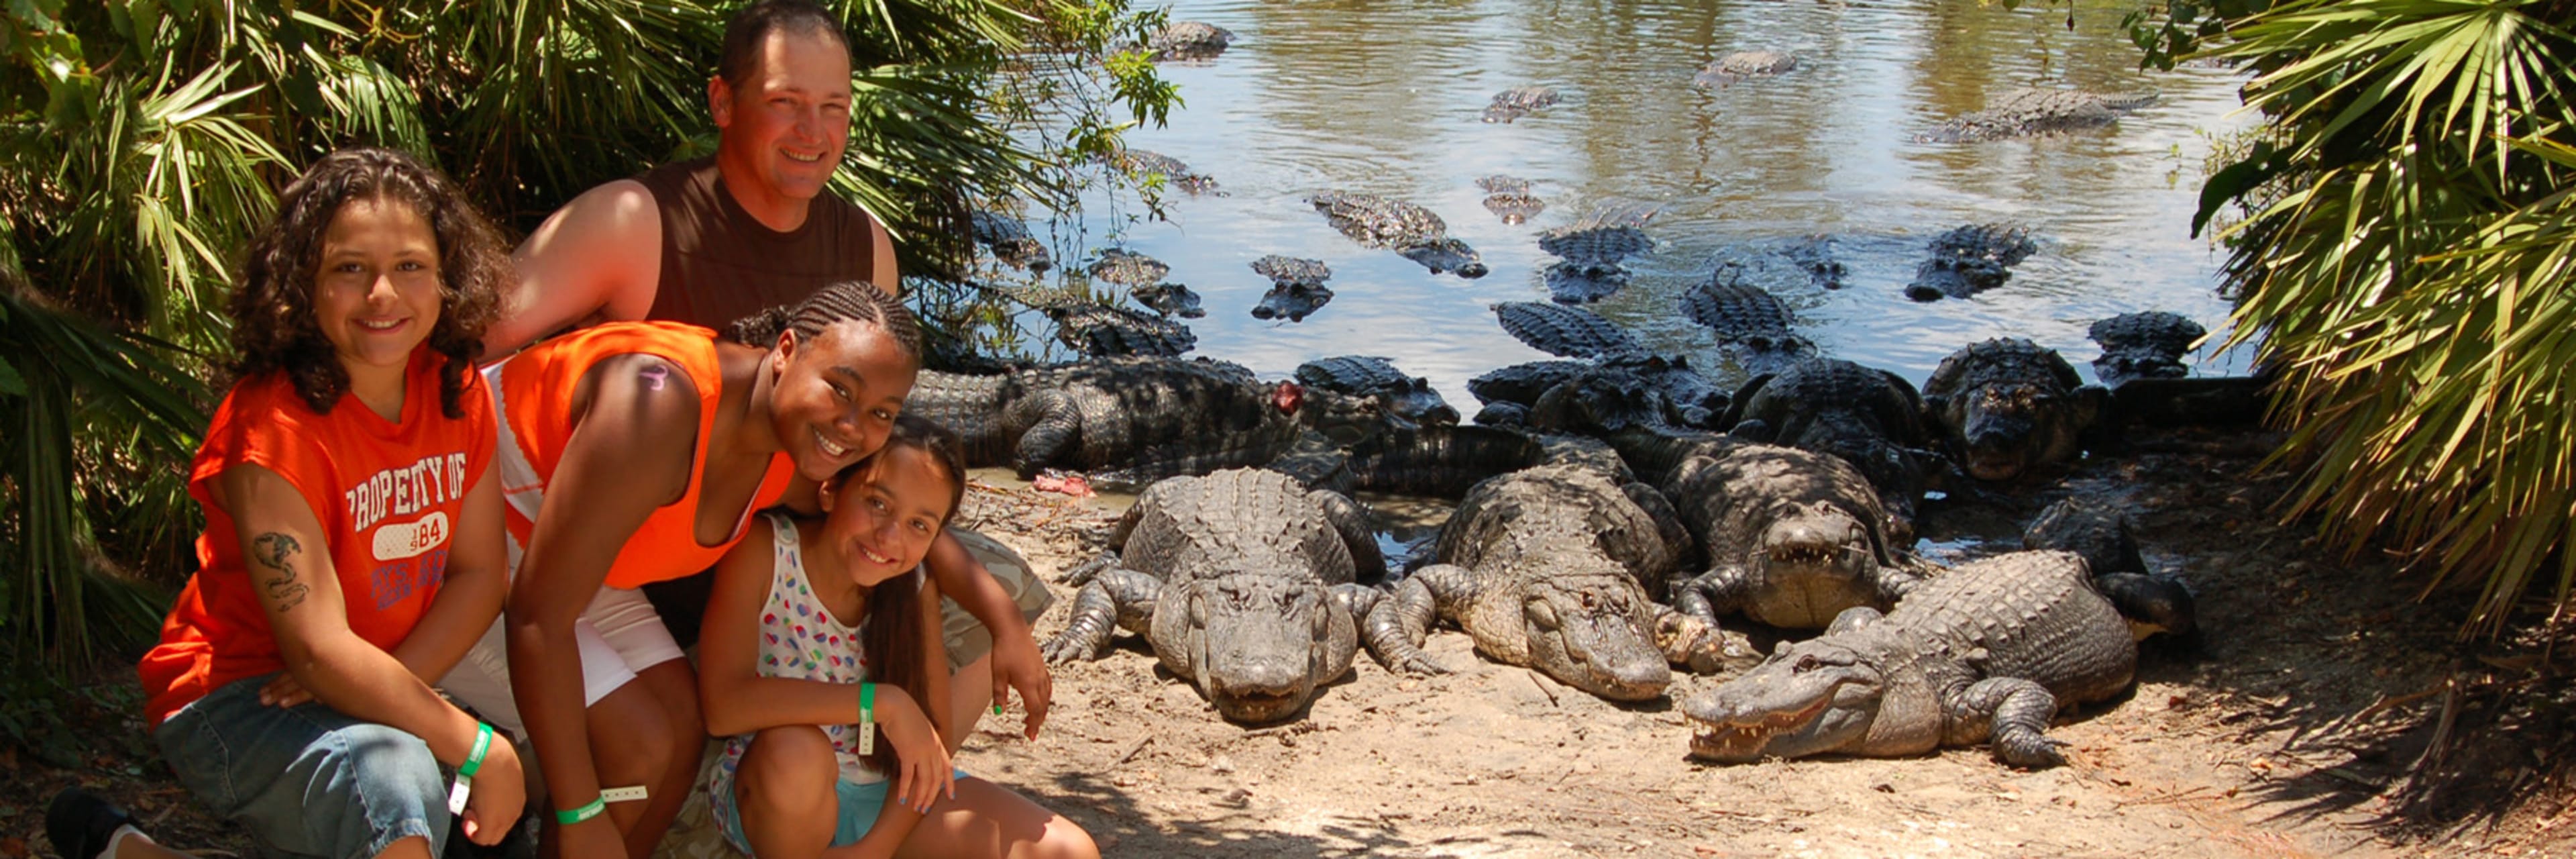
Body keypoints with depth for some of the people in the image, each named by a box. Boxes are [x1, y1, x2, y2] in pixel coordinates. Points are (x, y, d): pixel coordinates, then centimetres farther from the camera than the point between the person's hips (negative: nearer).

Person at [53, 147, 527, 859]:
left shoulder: (458, 393, -2)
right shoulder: (274, 428, -23)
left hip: (387, 686, 8)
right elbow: (320, 652, -26)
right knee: (396, 786, -35)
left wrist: (387, 683, -18)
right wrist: (478, 749, -25)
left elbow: (478, 573, 0)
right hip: (233, 696, -8)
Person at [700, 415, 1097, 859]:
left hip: (890, 794, 3)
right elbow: (723, 704, -29)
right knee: (796, 751, -39)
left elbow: (934, 728, -5)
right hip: (776, 797, -3)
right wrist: (880, 703, -31)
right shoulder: (765, 553, -17)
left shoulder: (917, 589, -4)